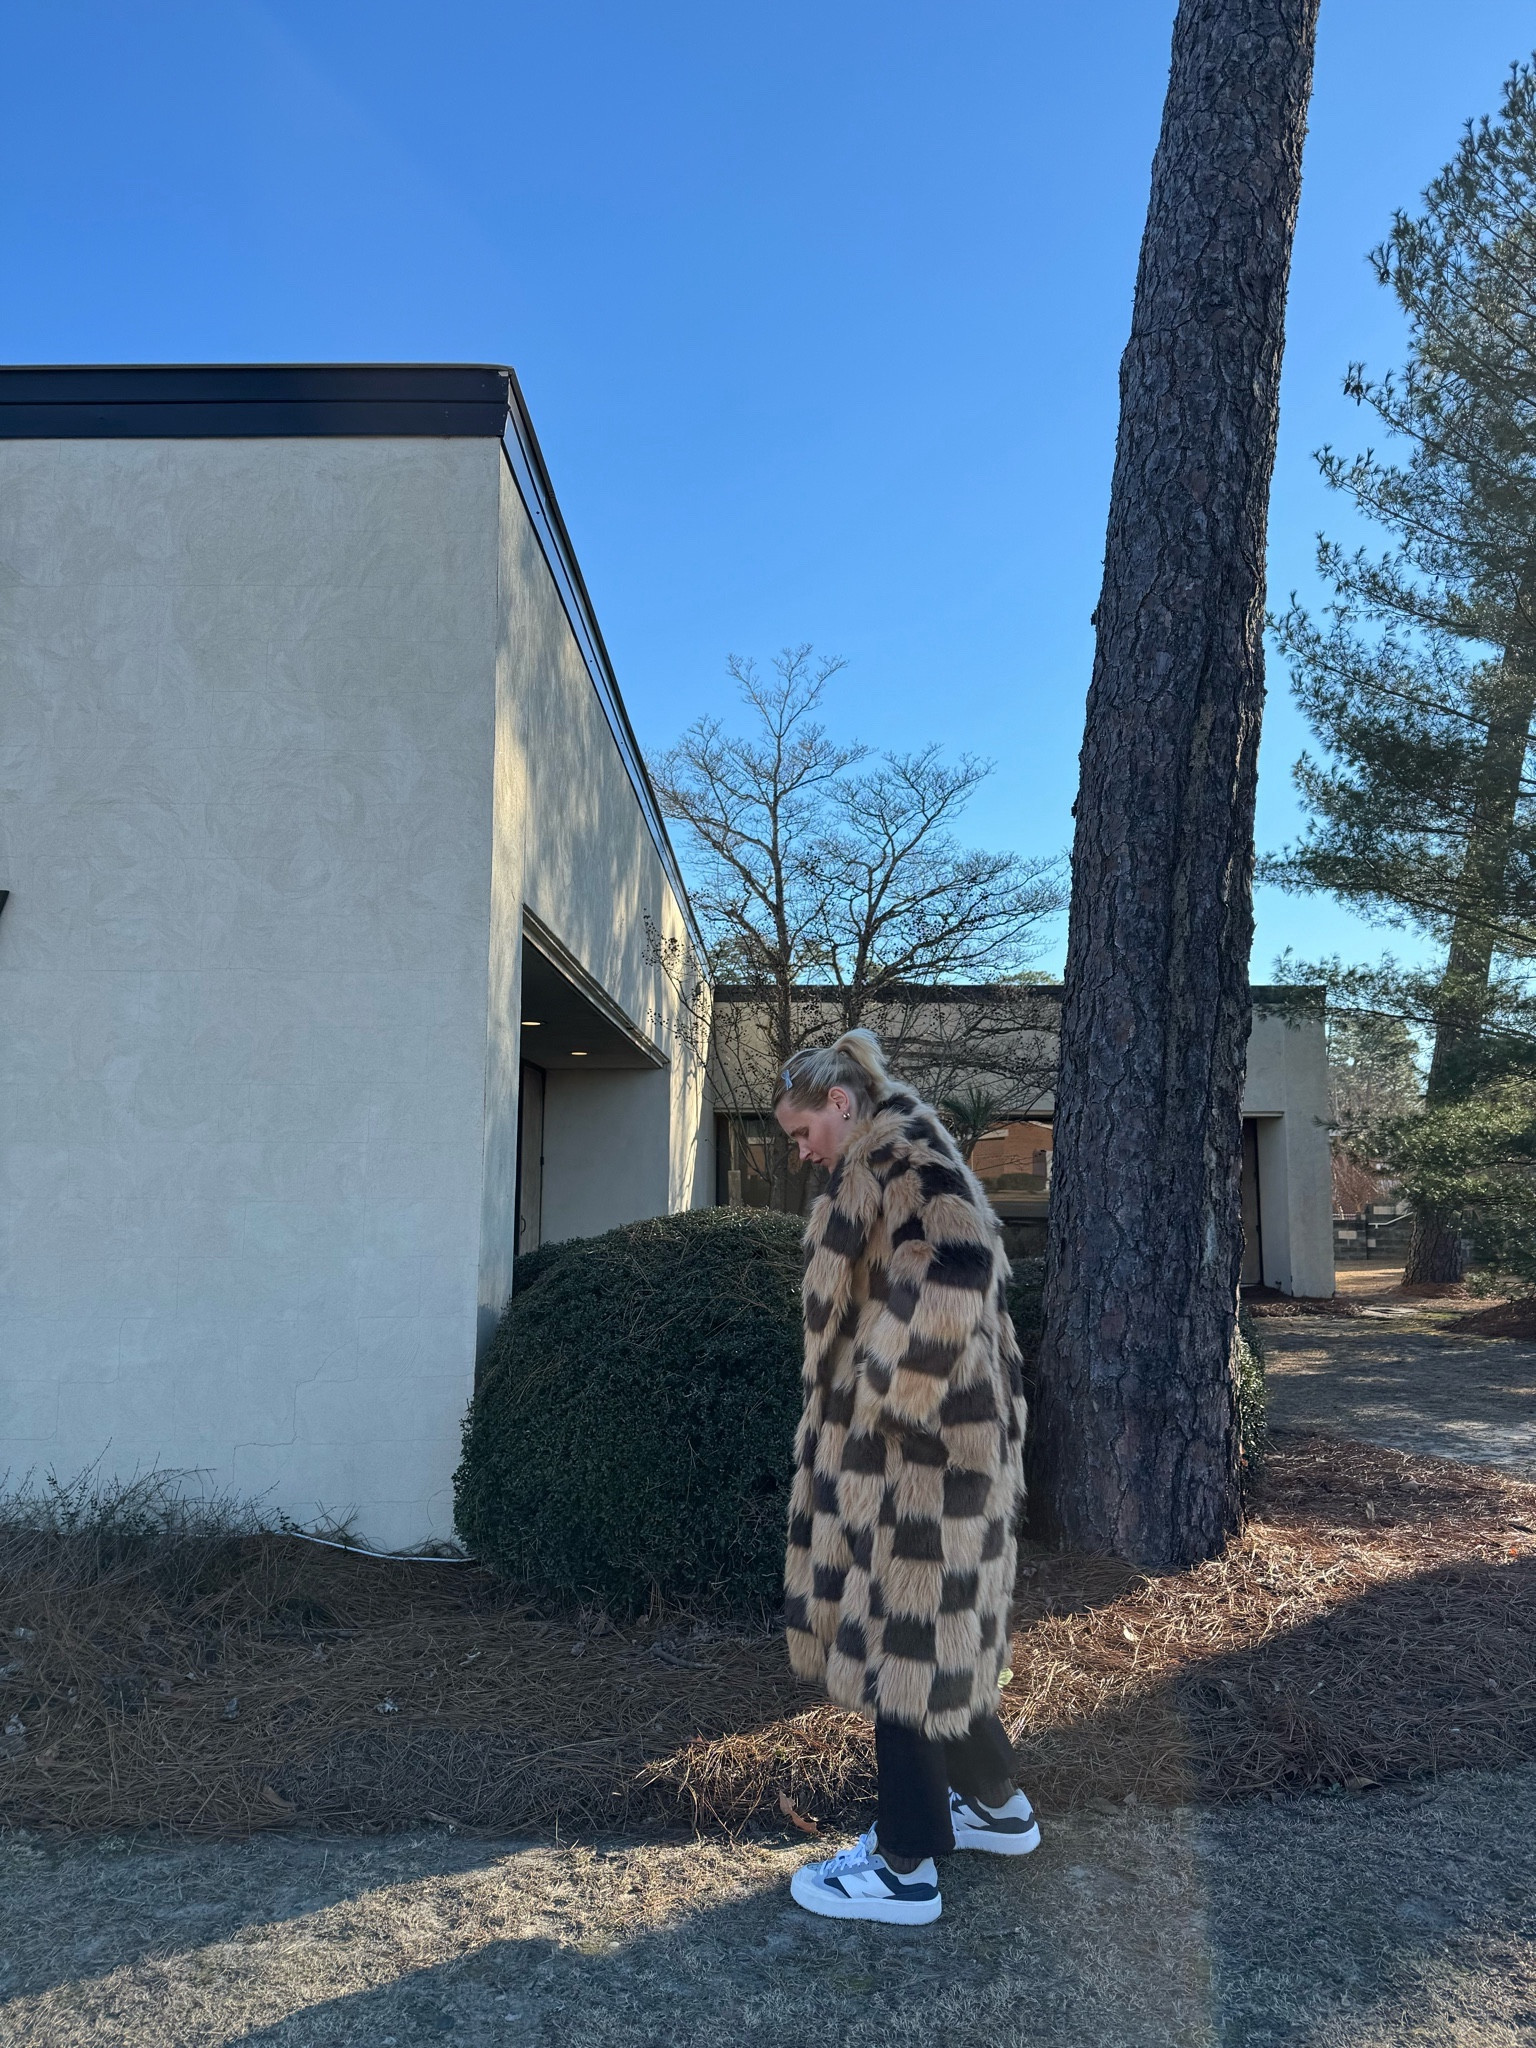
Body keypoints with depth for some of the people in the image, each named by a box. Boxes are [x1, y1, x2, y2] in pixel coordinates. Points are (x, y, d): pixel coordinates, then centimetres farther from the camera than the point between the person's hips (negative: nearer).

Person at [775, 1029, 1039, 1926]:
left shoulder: (901, 1153, -15)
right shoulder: (894, 1162, 15)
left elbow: (952, 1274, -31)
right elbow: (974, 1271, 21)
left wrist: (885, 1393, -20)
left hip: (914, 1448, -10)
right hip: (936, 1438, 10)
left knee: (899, 1637, 1)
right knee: (935, 1631, 20)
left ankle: (905, 1868, 14)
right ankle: (997, 1805, 36)